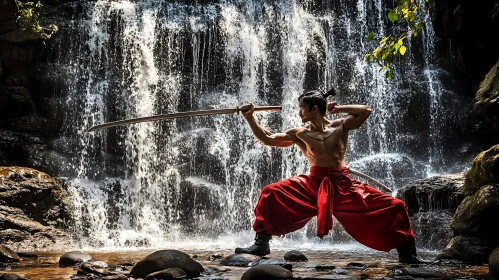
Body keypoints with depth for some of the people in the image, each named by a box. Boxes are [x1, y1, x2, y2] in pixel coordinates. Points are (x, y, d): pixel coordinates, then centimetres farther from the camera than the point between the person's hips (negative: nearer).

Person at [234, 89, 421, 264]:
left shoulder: (340, 126, 3)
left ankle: (407, 254, 8)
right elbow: (268, 139, 4)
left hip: (342, 186, -1)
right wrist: (249, 118, -1)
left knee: (394, 207, -10)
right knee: (271, 193, -15)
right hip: (313, 184, 1)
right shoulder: (300, 134, 5)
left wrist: (339, 109, 2)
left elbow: (366, 111, -1)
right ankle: (262, 244, -5)